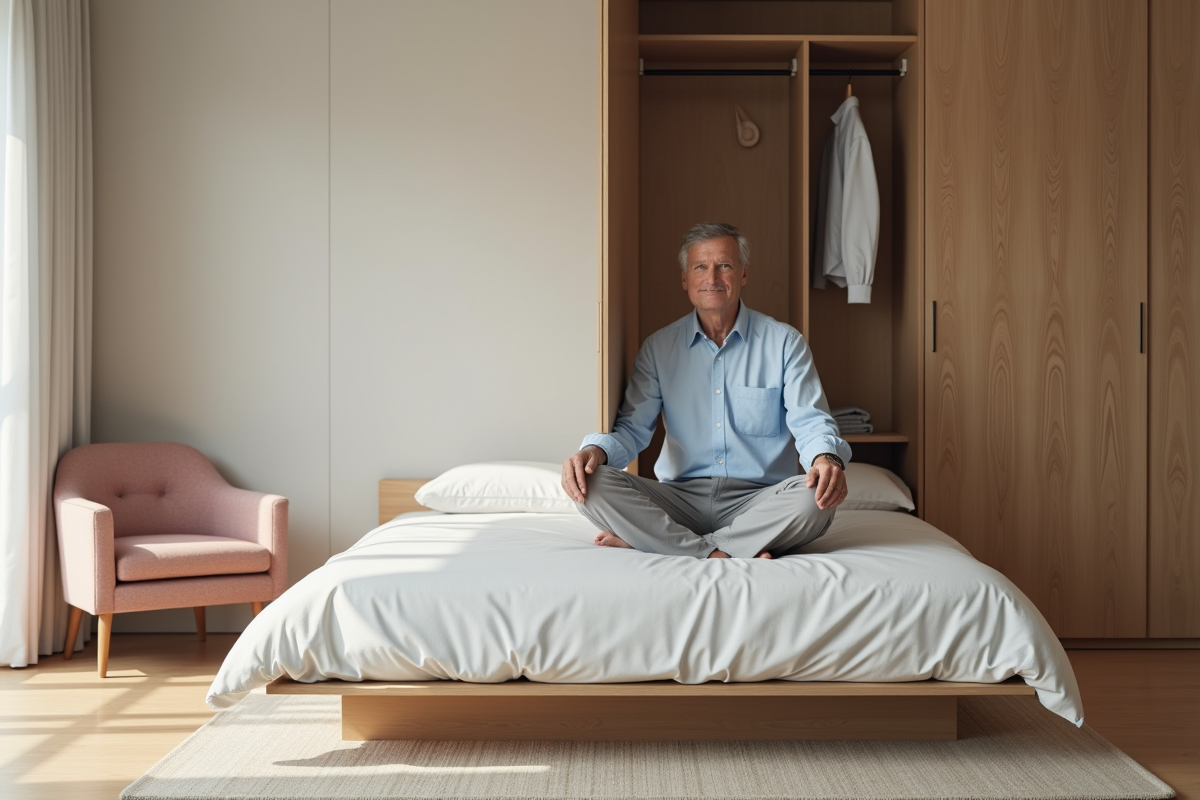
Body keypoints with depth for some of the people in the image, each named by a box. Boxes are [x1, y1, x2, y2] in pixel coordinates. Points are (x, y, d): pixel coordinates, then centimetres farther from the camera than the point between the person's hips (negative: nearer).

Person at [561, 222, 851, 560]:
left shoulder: (784, 343, 5)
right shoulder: (658, 348, 10)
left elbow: (811, 421, -4)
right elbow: (632, 427, 5)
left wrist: (827, 459, -29)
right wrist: (595, 450, -19)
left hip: (758, 501, -1)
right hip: (681, 498, 1)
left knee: (815, 499, -34)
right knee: (593, 485, -23)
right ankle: (719, 554, -28)